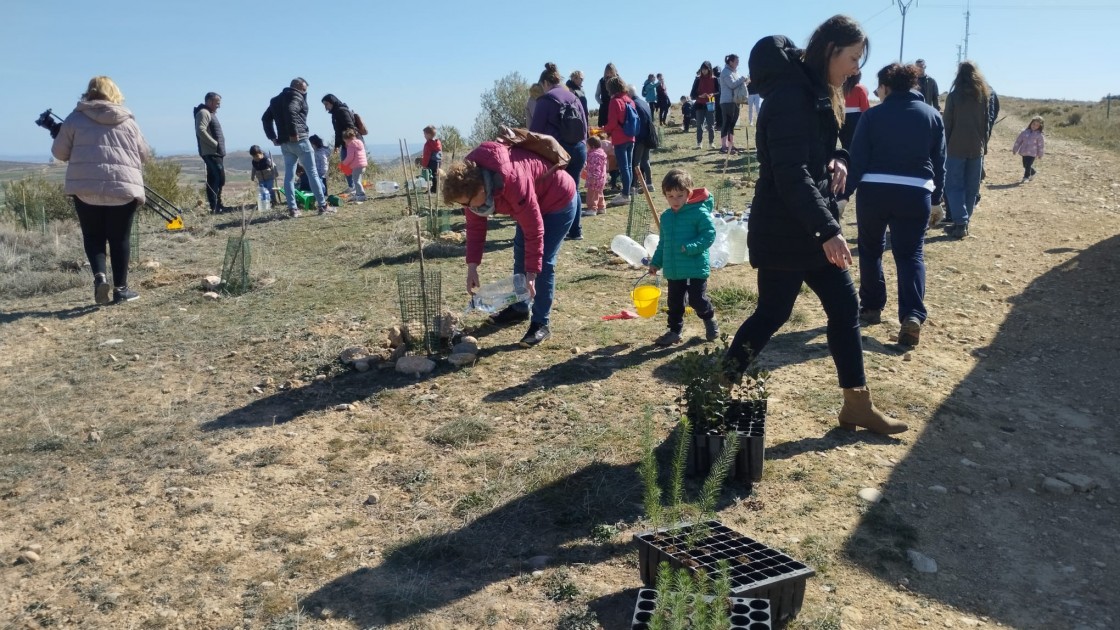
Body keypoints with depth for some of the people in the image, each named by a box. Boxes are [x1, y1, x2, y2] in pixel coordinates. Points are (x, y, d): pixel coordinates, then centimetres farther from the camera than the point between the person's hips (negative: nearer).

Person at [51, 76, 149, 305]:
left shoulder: (75, 118, 7)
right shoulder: (128, 121, 10)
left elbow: (59, 152, 10)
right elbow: (144, 154, 14)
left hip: (85, 187, 0)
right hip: (124, 187, 0)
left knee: (93, 236, 12)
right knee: (119, 239, 9)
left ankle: (100, 276, -10)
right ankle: (121, 288, 13)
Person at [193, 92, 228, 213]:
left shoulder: (211, 113, 23)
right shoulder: (203, 113, -9)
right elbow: (201, 130, -22)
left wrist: (219, 146, 16)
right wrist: (215, 144, -20)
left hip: (216, 153, 10)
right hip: (211, 152, -10)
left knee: (213, 179, 11)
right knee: (219, 178, -16)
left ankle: (216, 205, 15)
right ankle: (215, 206, -19)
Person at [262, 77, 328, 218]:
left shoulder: (276, 100, 19)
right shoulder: (297, 96, -5)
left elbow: (265, 118, 19)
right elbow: (290, 111, -25)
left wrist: (272, 137, 15)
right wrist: (293, 132, -22)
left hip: (284, 143, 7)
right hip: (299, 140, -7)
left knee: (289, 175, 7)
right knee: (312, 173, -1)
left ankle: (292, 209, 3)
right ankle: (322, 206, 0)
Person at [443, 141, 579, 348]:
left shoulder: (513, 182, -42)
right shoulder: (470, 179, -18)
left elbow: (534, 230, -34)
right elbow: (475, 225, -7)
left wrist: (531, 273, -29)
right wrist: (472, 265, -14)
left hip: (559, 200, -9)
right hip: (531, 202, 9)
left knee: (544, 263, -13)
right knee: (520, 254, 15)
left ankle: (540, 323, -5)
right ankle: (520, 308, 30)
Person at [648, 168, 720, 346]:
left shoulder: (699, 212, -12)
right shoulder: (666, 217, 10)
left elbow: (709, 233, -16)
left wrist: (691, 247, -28)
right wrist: (656, 262, 18)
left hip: (696, 267, -6)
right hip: (673, 270, 6)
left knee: (697, 299, -1)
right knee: (674, 302, 12)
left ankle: (709, 319, 29)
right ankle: (674, 331, 26)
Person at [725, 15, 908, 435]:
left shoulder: (818, 93, 13)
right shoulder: (791, 94, -19)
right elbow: (790, 173, -26)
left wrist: (838, 160, -1)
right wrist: (828, 230, -28)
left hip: (812, 226, 10)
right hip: (784, 230, -10)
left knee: (845, 307, 11)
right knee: (772, 314, 1)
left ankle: (857, 405, 22)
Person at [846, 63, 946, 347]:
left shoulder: (872, 115, 1)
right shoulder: (932, 115, 10)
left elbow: (857, 159, -3)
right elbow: (940, 162, 11)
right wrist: (936, 198, 18)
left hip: (874, 190, -1)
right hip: (915, 193, 2)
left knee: (871, 249, 16)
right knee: (910, 253, 4)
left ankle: (871, 307, 24)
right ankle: (913, 315, -13)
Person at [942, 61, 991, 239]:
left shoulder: (954, 96, -5)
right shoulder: (983, 96, 6)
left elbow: (947, 124, -5)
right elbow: (986, 124, 8)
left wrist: (944, 147, 1)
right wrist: (983, 144, 15)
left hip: (956, 147, -4)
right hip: (976, 148, 4)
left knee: (954, 186, 0)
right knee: (971, 187, 10)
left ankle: (960, 223, -10)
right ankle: (963, 222, 13)